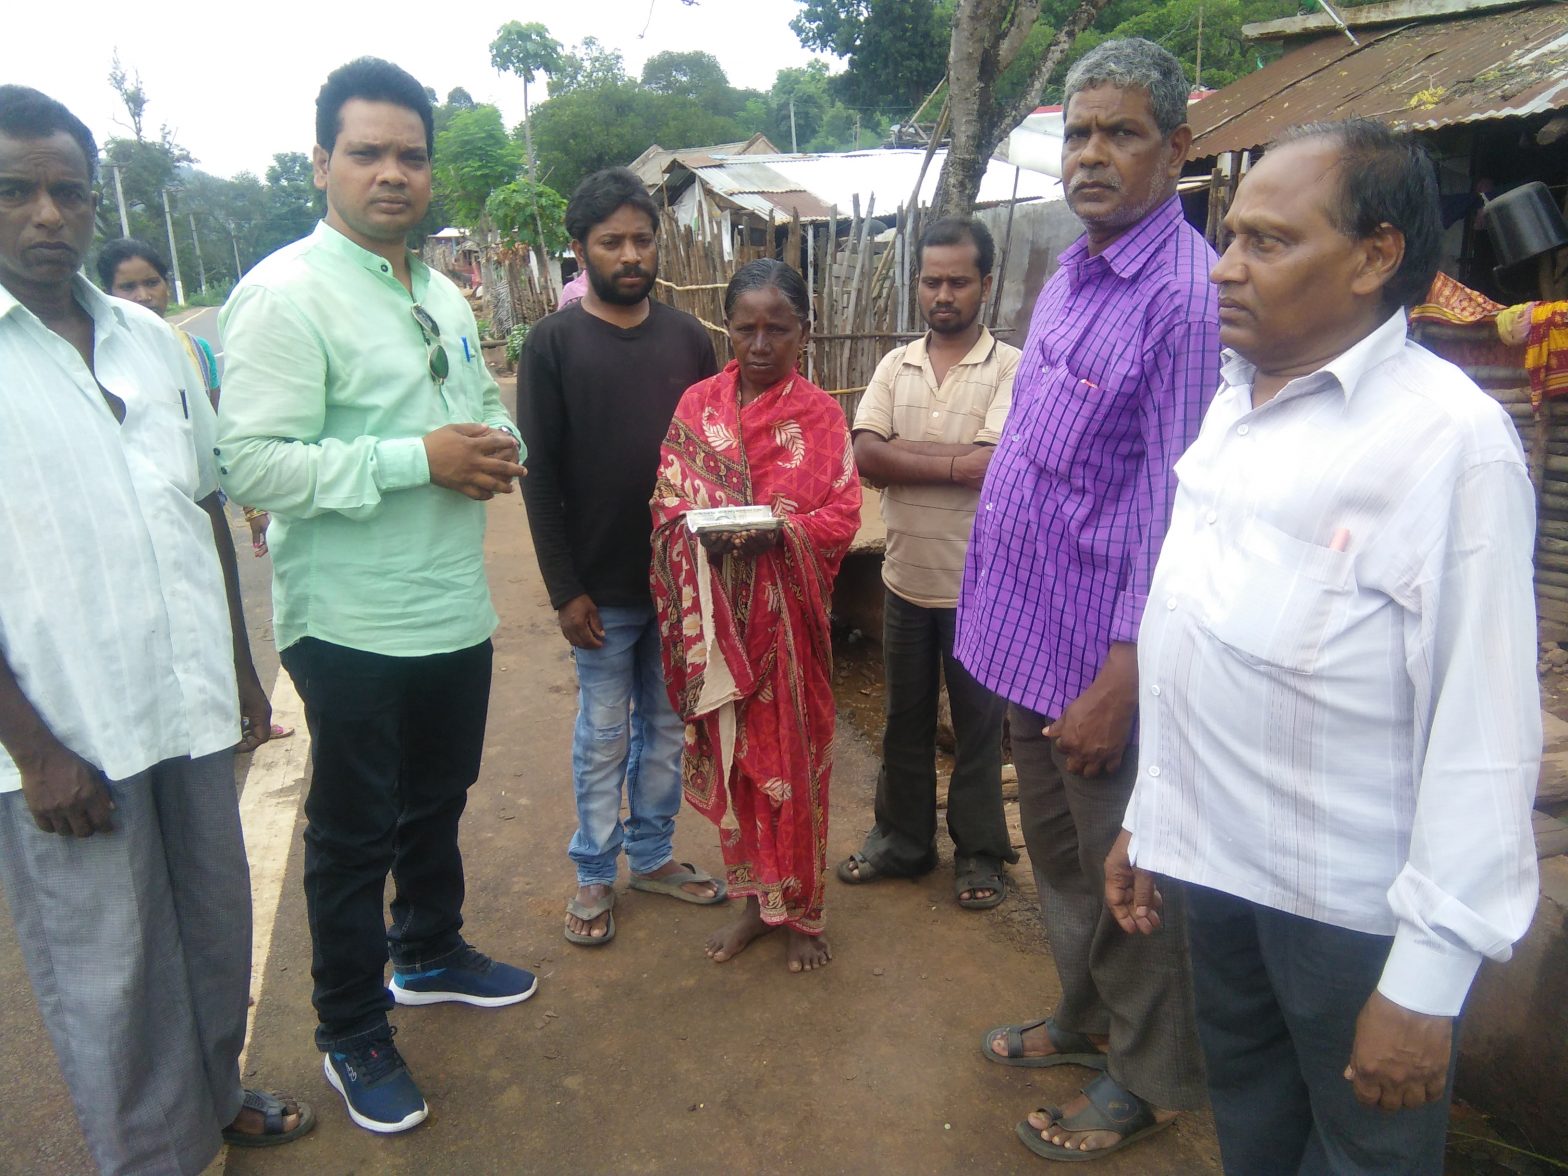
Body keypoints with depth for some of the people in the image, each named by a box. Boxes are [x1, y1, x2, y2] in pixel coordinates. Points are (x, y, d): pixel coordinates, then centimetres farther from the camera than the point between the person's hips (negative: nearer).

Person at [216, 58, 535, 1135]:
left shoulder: (441, 294, 12)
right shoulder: (285, 294, -14)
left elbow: (485, 405, 21)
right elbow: (254, 463, -21)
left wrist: (495, 447, -3)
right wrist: (421, 458, -24)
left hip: (458, 612, 7)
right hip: (354, 629, -7)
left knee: (438, 803, 23)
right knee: (355, 835, 9)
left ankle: (430, 953, 46)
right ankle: (353, 1039, 28)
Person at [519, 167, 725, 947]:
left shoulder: (687, 337, 5)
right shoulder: (554, 342, -5)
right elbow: (539, 473, -7)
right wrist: (565, 589, -10)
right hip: (602, 587, -3)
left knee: (668, 726, 15)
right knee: (603, 736, 8)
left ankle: (652, 854, 33)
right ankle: (595, 875, 26)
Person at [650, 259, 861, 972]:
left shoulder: (820, 415, -1)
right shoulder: (697, 406, 5)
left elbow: (842, 517, -5)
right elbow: (667, 509, 3)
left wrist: (779, 529, -23)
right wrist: (702, 532, -18)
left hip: (788, 613, -2)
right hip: (716, 612, 2)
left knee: (794, 755, 5)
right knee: (732, 752, 10)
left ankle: (802, 911, 23)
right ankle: (754, 899, 28)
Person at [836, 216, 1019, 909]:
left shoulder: (1011, 369, -8)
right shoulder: (896, 366, 5)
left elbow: (990, 464, -22)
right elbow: (864, 456, -9)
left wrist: (901, 449, -15)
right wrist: (951, 464, -19)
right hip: (905, 575, 4)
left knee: (977, 722, 10)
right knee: (905, 717, 17)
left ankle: (980, 851, 28)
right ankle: (903, 837, 35)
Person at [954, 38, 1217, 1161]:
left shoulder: (1186, 294, -18)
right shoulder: (1070, 276, 10)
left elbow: (1173, 508, -21)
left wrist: (1121, 678, -21)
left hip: (1101, 650, -8)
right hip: (1031, 628, 9)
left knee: (1122, 871, 10)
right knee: (1056, 848, 23)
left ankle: (1150, 1075, 33)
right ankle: (1087, 1016, 46)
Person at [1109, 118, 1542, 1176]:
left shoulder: (1450, 438, -16)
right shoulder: (1233, 403, 7)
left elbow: (1484, 737, -19)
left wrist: (1428, 979, -18)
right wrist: (1150, 812, 14)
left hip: (1353, 902, -6)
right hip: (1214, 858, 7)